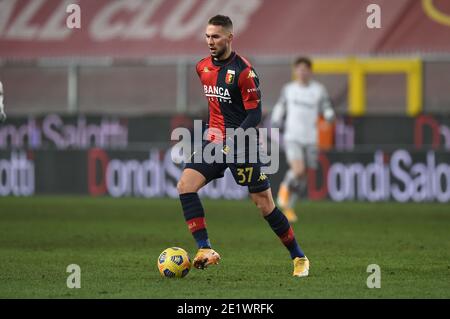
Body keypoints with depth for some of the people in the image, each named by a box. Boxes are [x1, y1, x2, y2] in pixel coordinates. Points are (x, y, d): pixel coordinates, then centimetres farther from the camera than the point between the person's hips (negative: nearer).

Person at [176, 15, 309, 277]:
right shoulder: (203, 67, 7)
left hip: (242, 144, -6)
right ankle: (205, 250, -16)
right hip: (215, 140, 6)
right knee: (185, 184, -15)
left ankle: (299, 258, 14)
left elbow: (255, 114, -14)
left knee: (265, 204, -2)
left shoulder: (244, 71, -14)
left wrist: (233, 139, -26)